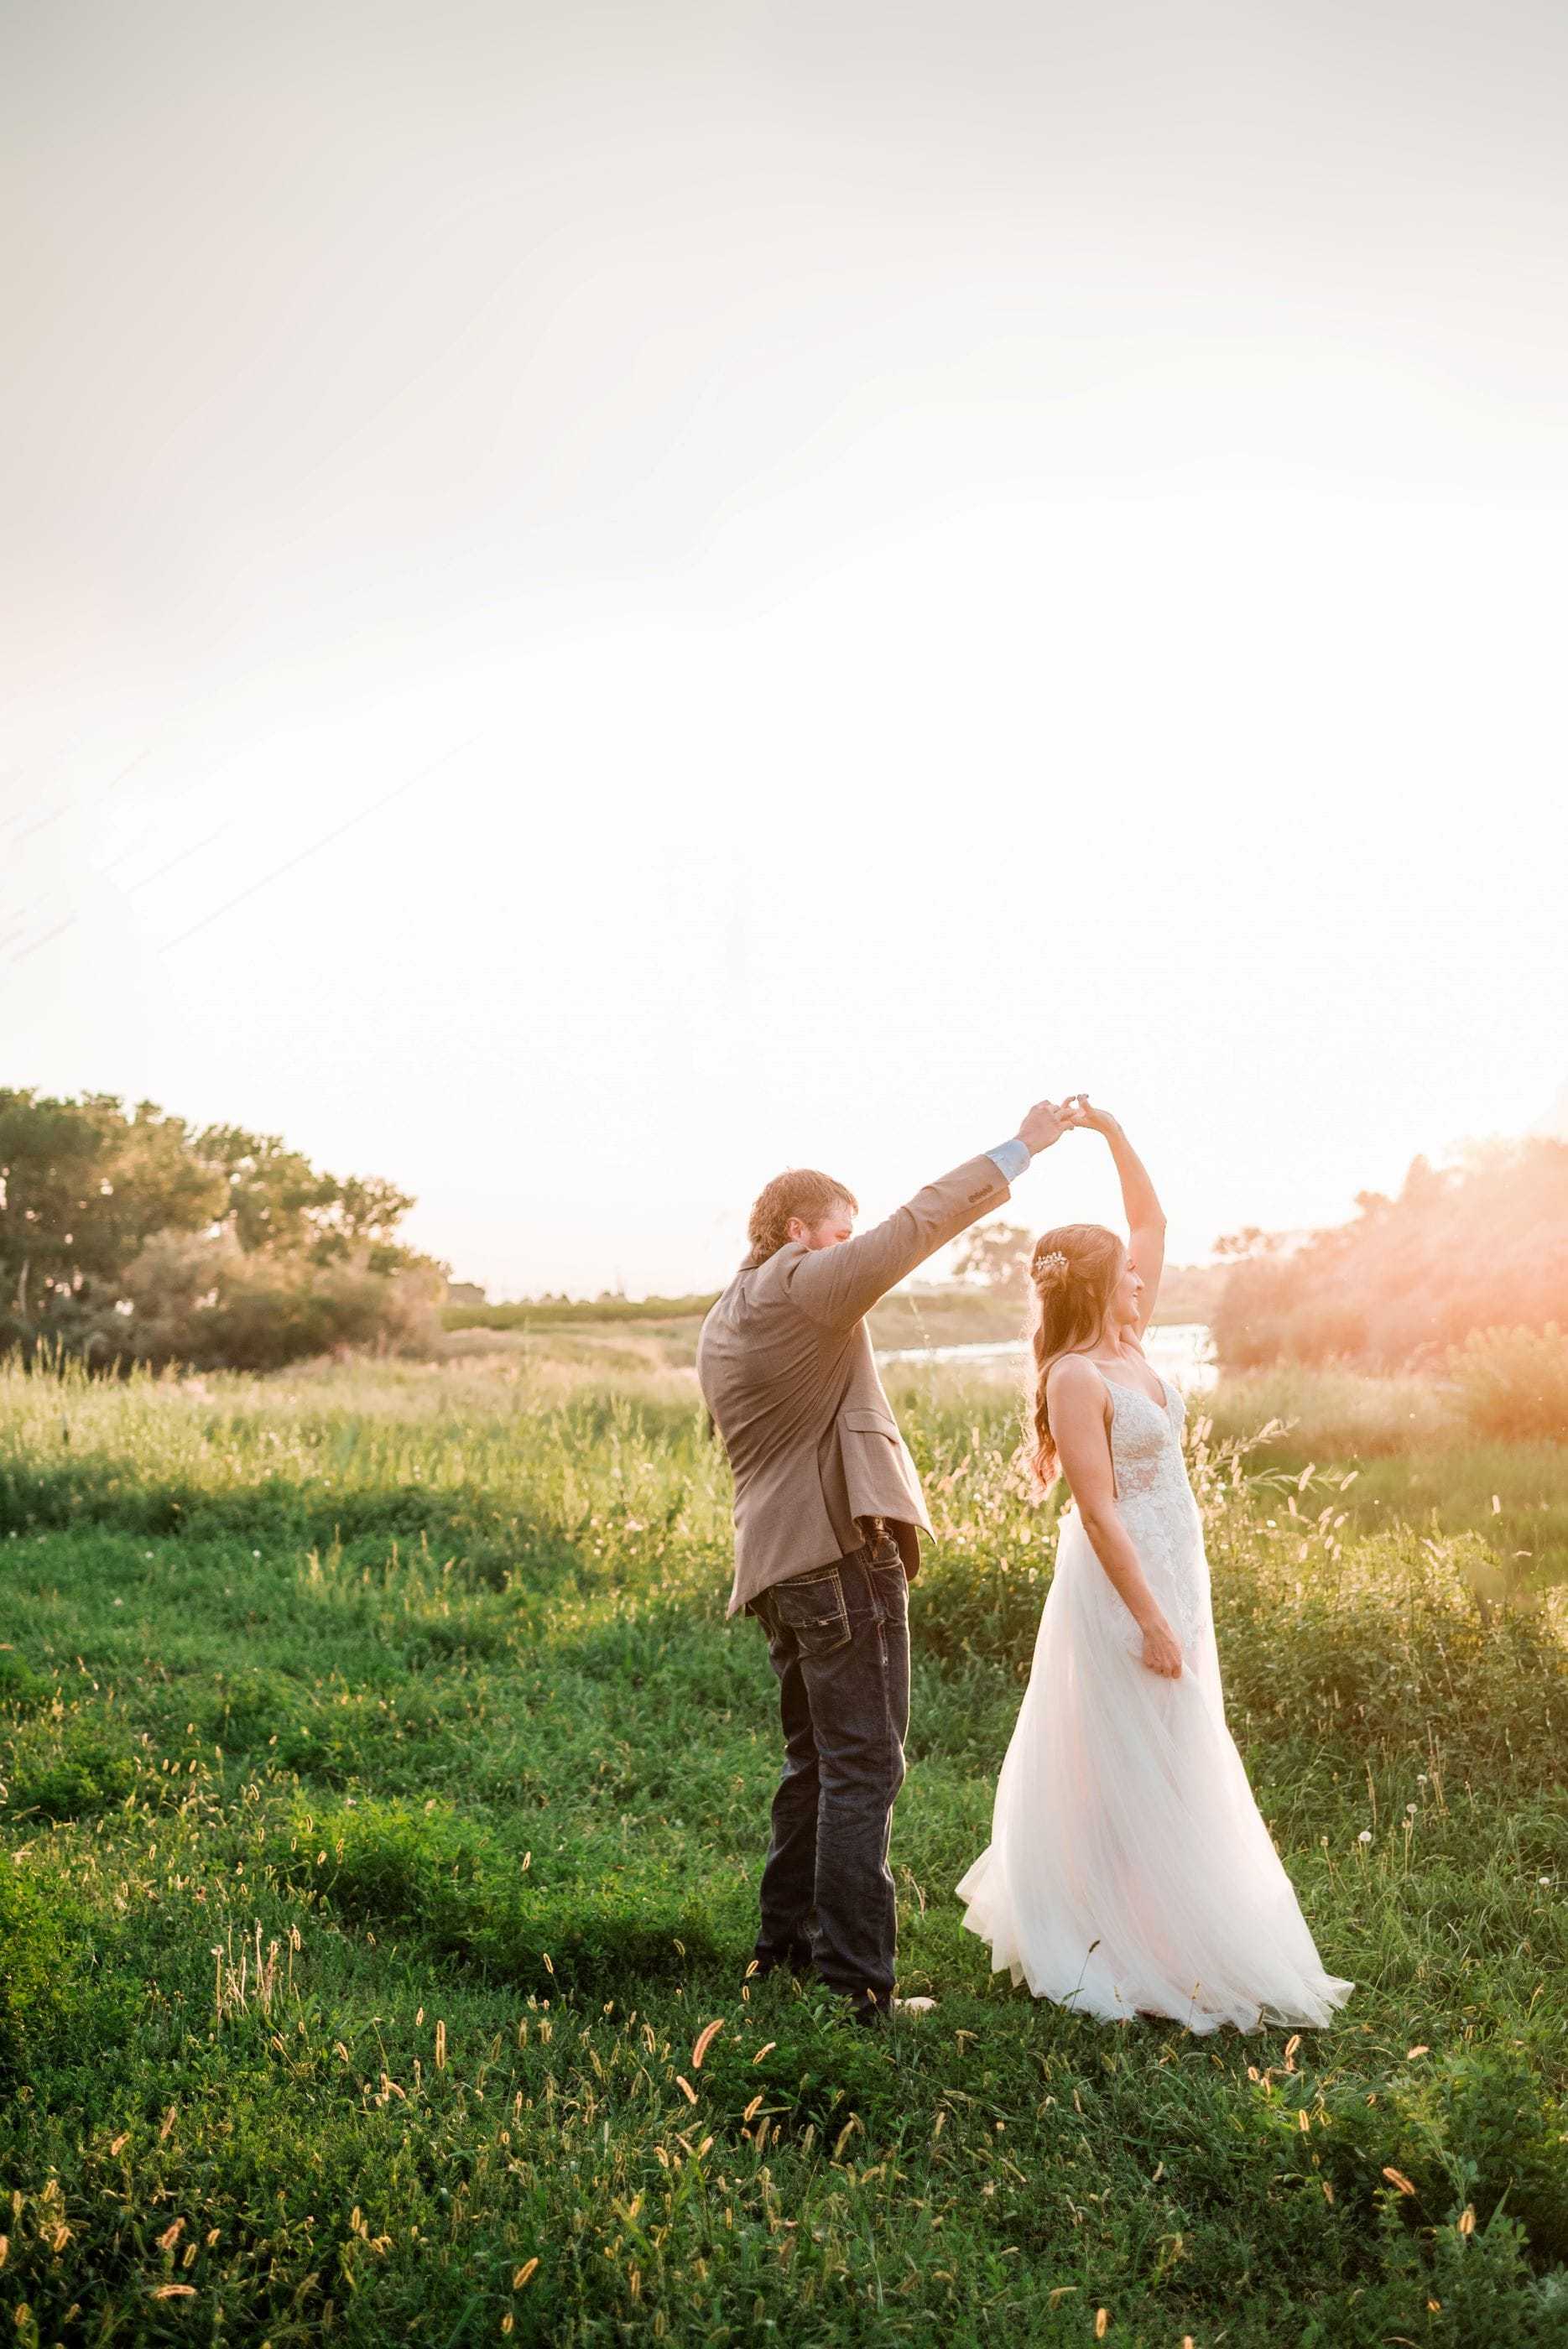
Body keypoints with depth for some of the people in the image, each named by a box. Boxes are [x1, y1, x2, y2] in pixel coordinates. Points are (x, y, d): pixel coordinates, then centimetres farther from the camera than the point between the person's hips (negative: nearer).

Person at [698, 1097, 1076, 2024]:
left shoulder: (721, 1325, 18)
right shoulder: (804, 1286, -11)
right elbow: (919, 1223, -13)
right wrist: (1022, 1148, -7)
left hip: (776, 1563, 10)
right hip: (845, 1552, -10)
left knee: (817, 1762, 20)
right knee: (864, 1769, -6)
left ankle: (785, 1942, 28)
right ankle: (855, 1982, -4)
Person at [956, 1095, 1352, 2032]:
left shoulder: (1129, 1346, 5)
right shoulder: (1078, 1377, -19)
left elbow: (1154, 1222, 12)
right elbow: (1098, 1511, -21)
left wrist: (1115, 1134, 3)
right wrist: (1152, 1622, -21)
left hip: (1174, 1570, 9)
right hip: (1124, 1581, -9)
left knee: (1170, 1762, 18)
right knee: (1133, 1770, 0)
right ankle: (1130, 1950, 12)